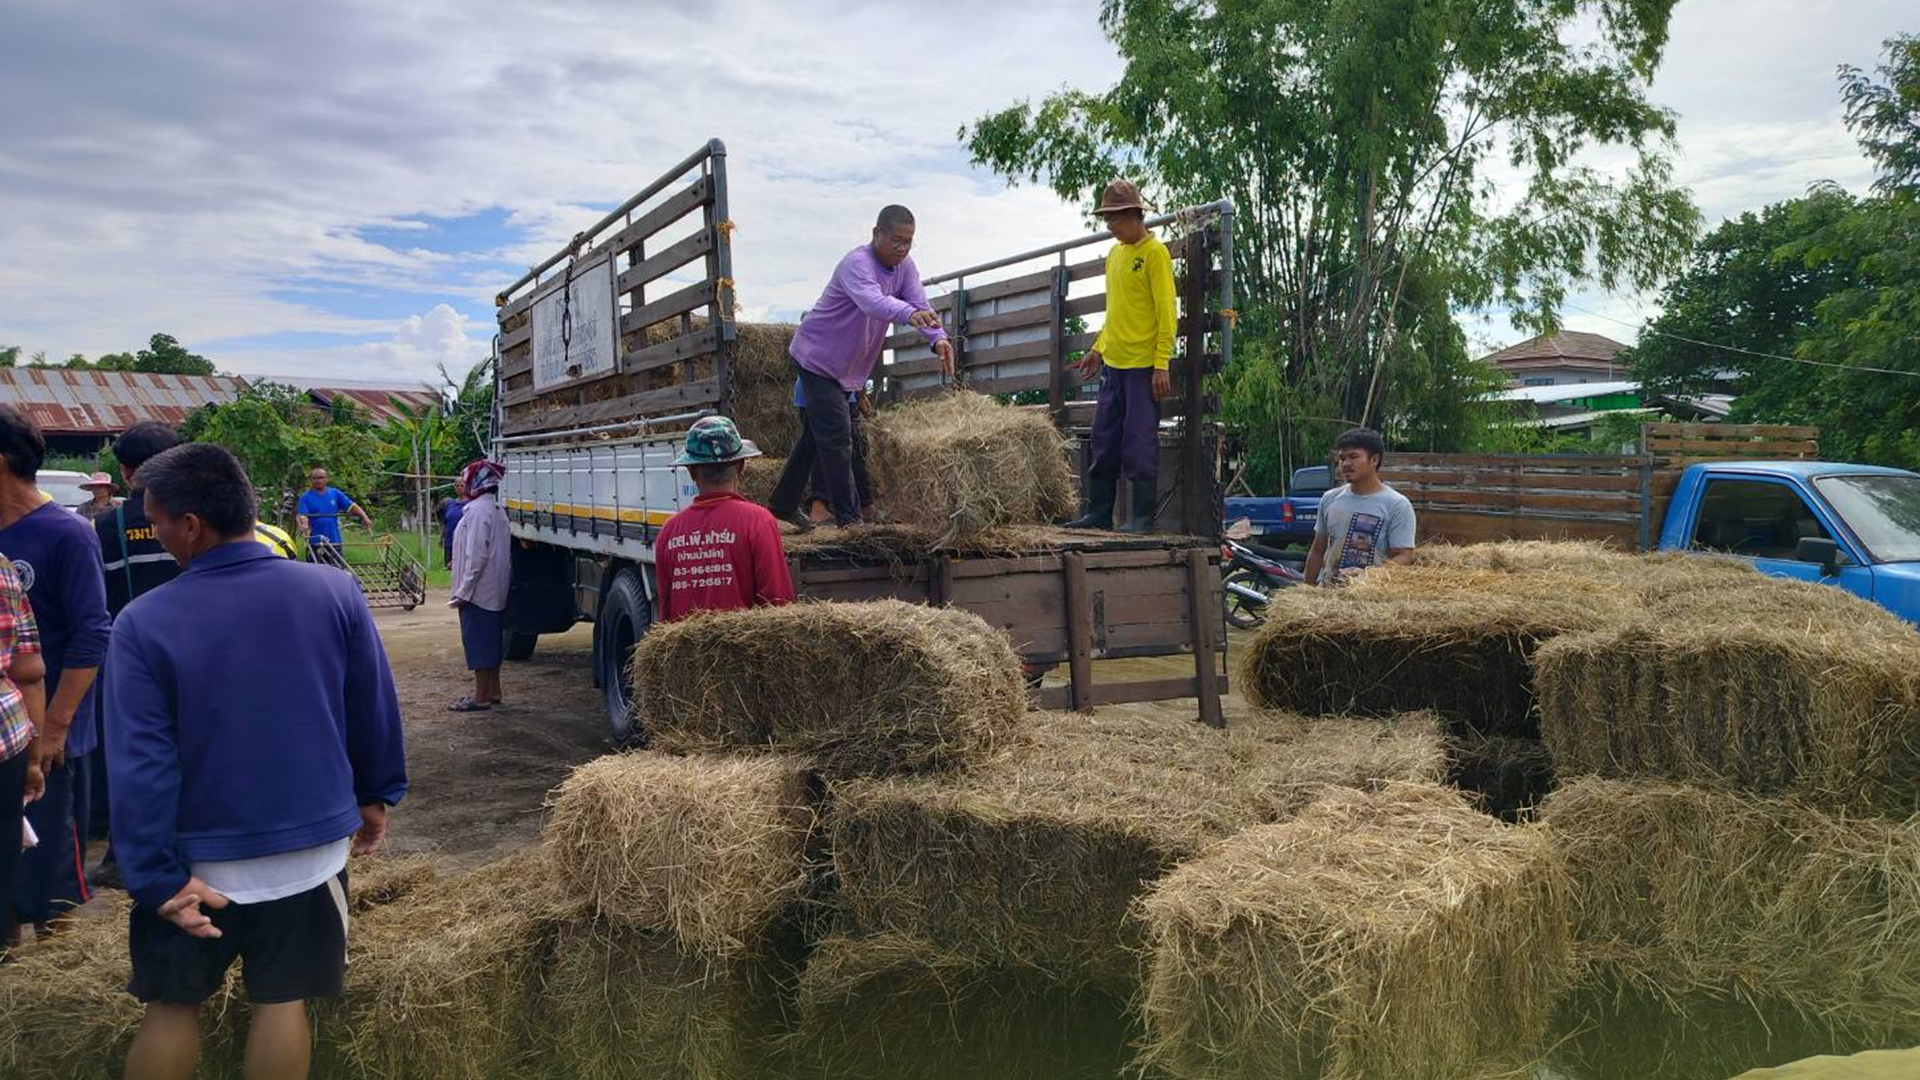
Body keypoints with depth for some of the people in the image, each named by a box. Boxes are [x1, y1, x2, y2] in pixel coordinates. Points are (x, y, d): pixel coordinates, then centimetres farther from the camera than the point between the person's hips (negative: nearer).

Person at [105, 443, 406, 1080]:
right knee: (282, 1001, 13)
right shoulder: (334, 591, -10)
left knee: (171, 1005, 18)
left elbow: (141, 765, -14)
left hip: (199, 860, -1)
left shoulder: (144, 623, -15)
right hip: (312, 847, 1)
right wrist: (376, 796, 12)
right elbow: (375, 711, -1)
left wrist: (158, 877, -8)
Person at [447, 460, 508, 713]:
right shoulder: (497, 511, 14)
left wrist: (463, 591, -19)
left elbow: (476, 556, -21)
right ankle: (493, 691, 21)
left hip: (478, 591, -10)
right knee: (490, 641, 15)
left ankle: (481, 696, -1)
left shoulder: (477, 511, -16)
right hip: (495, 592, 10)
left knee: (477, 641, -4)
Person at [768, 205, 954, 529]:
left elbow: (920, 305, -16)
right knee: (837, 438, -14)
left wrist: (938, 338, -36)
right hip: (818, 357, -9)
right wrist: (909, 314, -67)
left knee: (817, 435, 18)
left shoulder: (904, 267, -1)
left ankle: (783, 504, 32)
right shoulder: (857, 263, -26)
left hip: (847, 368, 9)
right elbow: (871, 301, -47)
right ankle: (849, 520, -12)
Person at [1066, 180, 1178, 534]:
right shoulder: (1114, 253, 16)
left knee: (1140, 444, -5)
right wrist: (1098, 348, 18)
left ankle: (1143, 517, 3)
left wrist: (1161, 365, -17)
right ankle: (1099, 514, 16)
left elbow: (1166, 313, -12)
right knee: (1104, 443, 9)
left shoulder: (1155, 252, -7)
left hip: (1144, 366, -8)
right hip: (1113, 363, 8)